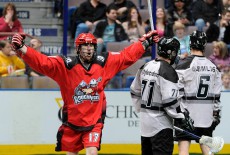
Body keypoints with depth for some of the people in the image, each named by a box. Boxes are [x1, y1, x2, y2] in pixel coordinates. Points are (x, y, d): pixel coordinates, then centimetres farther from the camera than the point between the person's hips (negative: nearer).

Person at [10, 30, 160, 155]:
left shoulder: (104, 63, -2)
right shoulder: (65, 65, -12)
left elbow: (127, 55, 8)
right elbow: (41, 62, -21)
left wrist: (145, 42, 7)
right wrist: (21, 48, -35)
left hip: (94, 122, 0)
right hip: (72, 122, 0)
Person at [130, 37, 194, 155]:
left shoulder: (146, 67, 8)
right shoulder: (168, 71, -17)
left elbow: (135, 91, 17)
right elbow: (169, 101, -20)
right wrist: (182, 117, -11)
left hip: (145, 121, 8)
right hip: (160, 123, -8)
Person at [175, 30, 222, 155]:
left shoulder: (185, 64, -9)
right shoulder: (213, 67, 8)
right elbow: (217, 95, 11)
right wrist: (216, 114, 19)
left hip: (187, 113, -5)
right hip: (206, 114, 5)